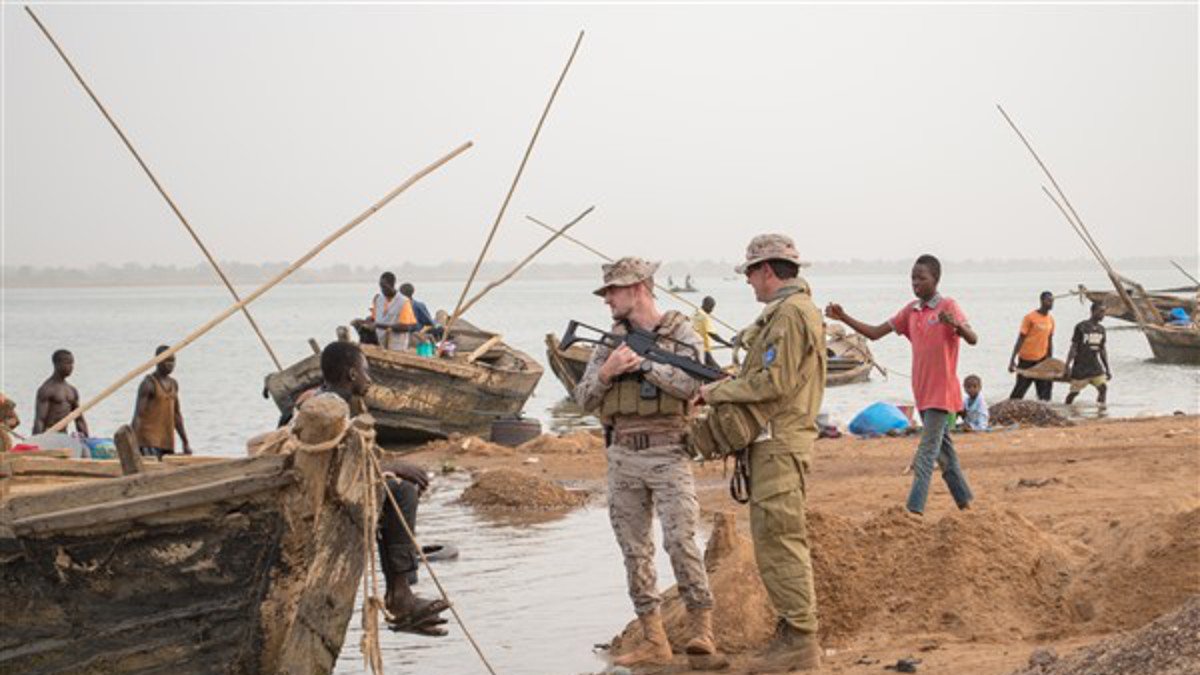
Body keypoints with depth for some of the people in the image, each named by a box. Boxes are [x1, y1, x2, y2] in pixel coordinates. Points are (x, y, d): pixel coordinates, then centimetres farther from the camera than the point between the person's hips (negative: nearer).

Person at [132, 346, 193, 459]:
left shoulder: (173, 384, 15)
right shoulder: (149, 383, -8)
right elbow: (138, 415, -14)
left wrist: (185, 442, 22)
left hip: (168, 442, 8)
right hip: (149, 442, -8)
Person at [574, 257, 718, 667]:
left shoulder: (681, 334, -1)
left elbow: (689, 384, -17)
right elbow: (584, 398, 8)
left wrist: (641, 362, -17)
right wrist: (607, 371, -10)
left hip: (667, 454, -5)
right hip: (623, 457, 5)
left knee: (680, 541, -14)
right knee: (635, 550, 5)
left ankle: (701, 627, -2)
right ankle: (654, 643, 10)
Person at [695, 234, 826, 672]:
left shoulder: (790, 313, -15)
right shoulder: (792, 309, 18)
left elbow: (773, 382, -21)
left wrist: (718, 391, -10)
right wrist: (727, 388, 9)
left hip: (780, 443, -11)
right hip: (777, 442, 11)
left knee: (780, 540, -9)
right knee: (776, 538, 14)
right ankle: (795, 629, 20)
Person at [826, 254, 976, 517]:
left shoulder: (948, 307, -11)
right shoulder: (911, 310, 10)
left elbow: (973, 339, -24)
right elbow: (875, 332, 9)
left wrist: (956, 325, -46)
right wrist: (843, 318, -3)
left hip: (941, 393, -8)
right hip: (923, 393, 8)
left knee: (927, 452, -13)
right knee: (942, 450, 15)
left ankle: (914, 510, -17)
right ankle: (964, 502, 26)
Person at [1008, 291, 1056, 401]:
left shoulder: (1051, 320, 6)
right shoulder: (1030, 317, -11)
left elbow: (1050, 341, 15)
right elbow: (1020, 339, -11)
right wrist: (1012, 360, -15)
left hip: (1042, 359, 5)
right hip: (1026, 359, -5)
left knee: (1045, 387, 1)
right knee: (1020, 389, 1)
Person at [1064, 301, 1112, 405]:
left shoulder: (1101, 329, 9)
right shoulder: (1081, 327, -9)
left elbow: (1103, 350, 15)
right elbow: (1073, 347, -9)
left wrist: (1107, 369, 14)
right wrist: (1068, 366, -13)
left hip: (1095, 366, 5)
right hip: (1080, 366, -5)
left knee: (1103, 387, -9)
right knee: (1074, 391, -1)